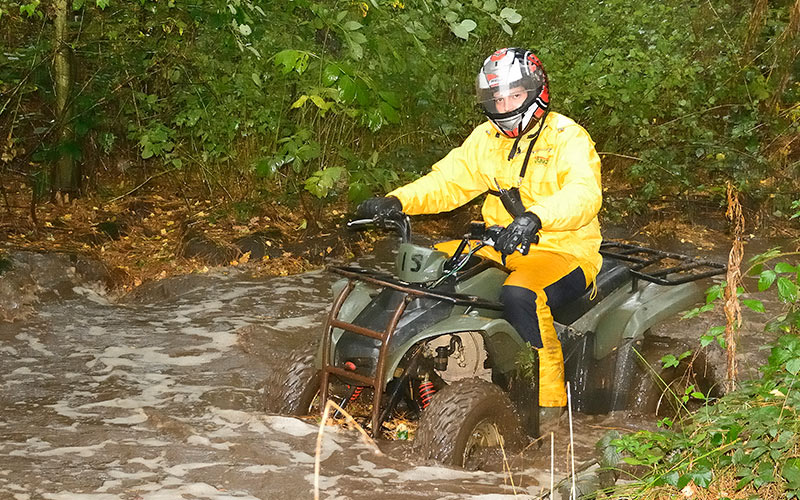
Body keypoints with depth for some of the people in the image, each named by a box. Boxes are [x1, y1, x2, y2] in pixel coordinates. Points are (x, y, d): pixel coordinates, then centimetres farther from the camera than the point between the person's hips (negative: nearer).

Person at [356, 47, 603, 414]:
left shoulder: (568, 137, -10)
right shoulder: (487, 138, 12)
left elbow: (584, 194, -27)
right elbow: (448, 181, 6)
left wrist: (535, 218, -46)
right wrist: (397, 201, -13)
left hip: (564, 250, -7)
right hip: (502, 248, 7)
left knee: (520, 294, -38)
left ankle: (550, 404, -29)